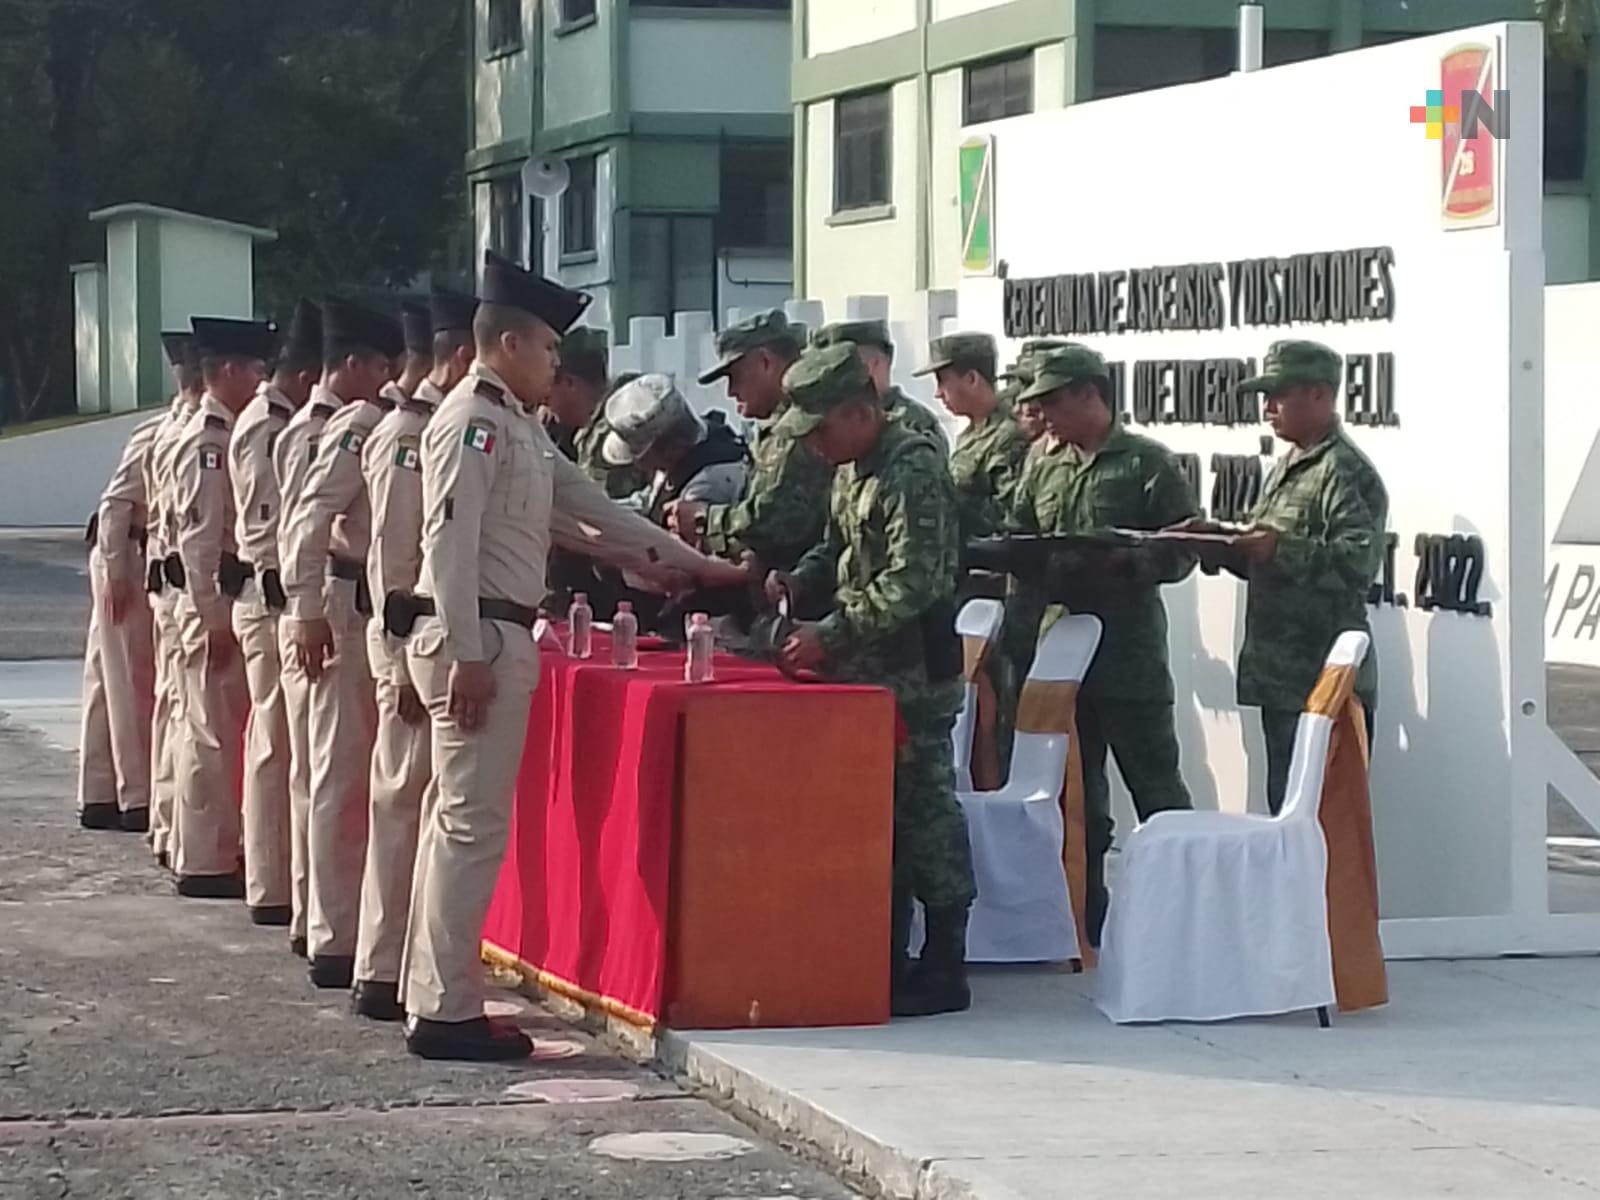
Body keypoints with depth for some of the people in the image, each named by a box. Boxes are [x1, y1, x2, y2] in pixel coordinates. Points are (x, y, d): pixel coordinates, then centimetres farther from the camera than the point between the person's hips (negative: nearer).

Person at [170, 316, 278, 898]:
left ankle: (218, 851, 20)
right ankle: (204, 864, -1)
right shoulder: (207, 443, -14)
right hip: (214, 599, -9)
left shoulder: (227, 435, 15)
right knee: (212, 730, -5)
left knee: (219, 730, 13)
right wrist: (213, 618, -20)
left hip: (229, 599, 9)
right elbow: (199, 538, -19)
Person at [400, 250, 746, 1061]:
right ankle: (447, 1013, -6)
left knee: (458, 822, 13)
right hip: (477, 638, -10)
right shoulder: (472, 422, -12)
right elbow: (450, 543, -19)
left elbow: (591, 512, 24)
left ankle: (432, 995, 18)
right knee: (474, 825, -9)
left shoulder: (520, 428, 19)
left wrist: (695, 564, 24)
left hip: (500, 638, 10)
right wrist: (468, 656, -22)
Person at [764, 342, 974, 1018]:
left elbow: (911, 584, -23)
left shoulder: (914, 470, -16)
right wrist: (798, 582, 6)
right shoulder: (853, 469, 14)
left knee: (924, 811, -5)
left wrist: (828, 637, -24)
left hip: (914, 676, -9)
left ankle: (943, 972, 1)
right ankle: (886, 965, 19)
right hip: (867, 672, 9)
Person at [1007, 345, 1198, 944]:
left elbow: (1182, 550, -8)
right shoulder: (1044, 461, 12)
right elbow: (1016, 536, 17)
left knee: (1157, 791, -2)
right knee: (1076, 794, 11)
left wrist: (1123, 560, -22)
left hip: (1129, 653, -6)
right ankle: (1089, 924, 19)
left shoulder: (1148, 463, -4)